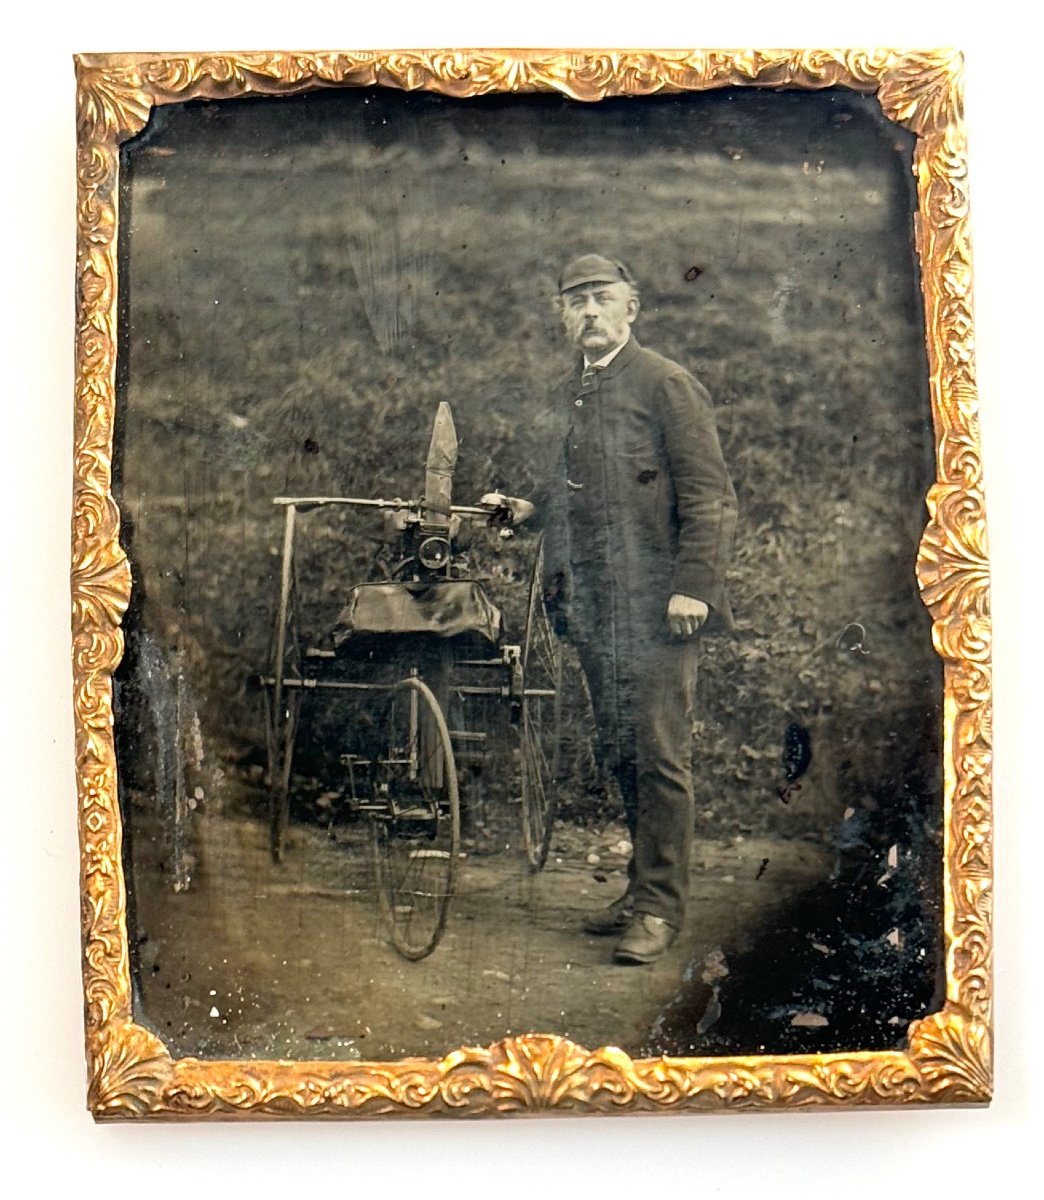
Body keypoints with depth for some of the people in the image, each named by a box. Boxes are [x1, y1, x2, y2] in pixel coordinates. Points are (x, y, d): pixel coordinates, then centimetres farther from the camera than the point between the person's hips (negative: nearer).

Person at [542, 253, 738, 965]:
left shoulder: (665, 383, -2)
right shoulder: (563, 397, 17)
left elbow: (709, 493, -7)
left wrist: (694, 585, -15)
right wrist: (558, 581, 18)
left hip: (656, 603, -6)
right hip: (592, 607, 7)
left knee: (660, 753, -6)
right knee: (619, 753, 11)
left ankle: (661, 905, 2)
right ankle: (644, 889, 22)